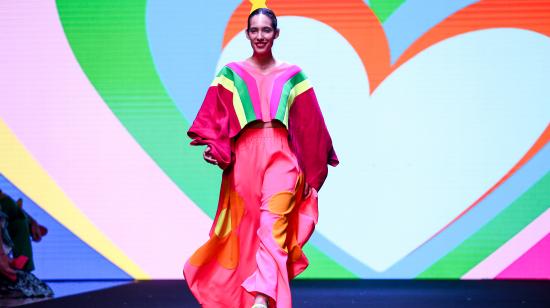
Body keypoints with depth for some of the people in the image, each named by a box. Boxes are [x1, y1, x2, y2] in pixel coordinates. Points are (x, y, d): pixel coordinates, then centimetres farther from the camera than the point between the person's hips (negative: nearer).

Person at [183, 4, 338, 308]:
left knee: (273, 223, -14)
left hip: (281, 156, -1)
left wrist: (313, 169, 7)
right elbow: (215, 118, 3)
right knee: (247, 226, 2)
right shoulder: (231, 74, 7)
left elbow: (309, 125, 9)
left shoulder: (293, 76, 8)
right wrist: (214, 147, -15)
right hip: (244, 156, 1)